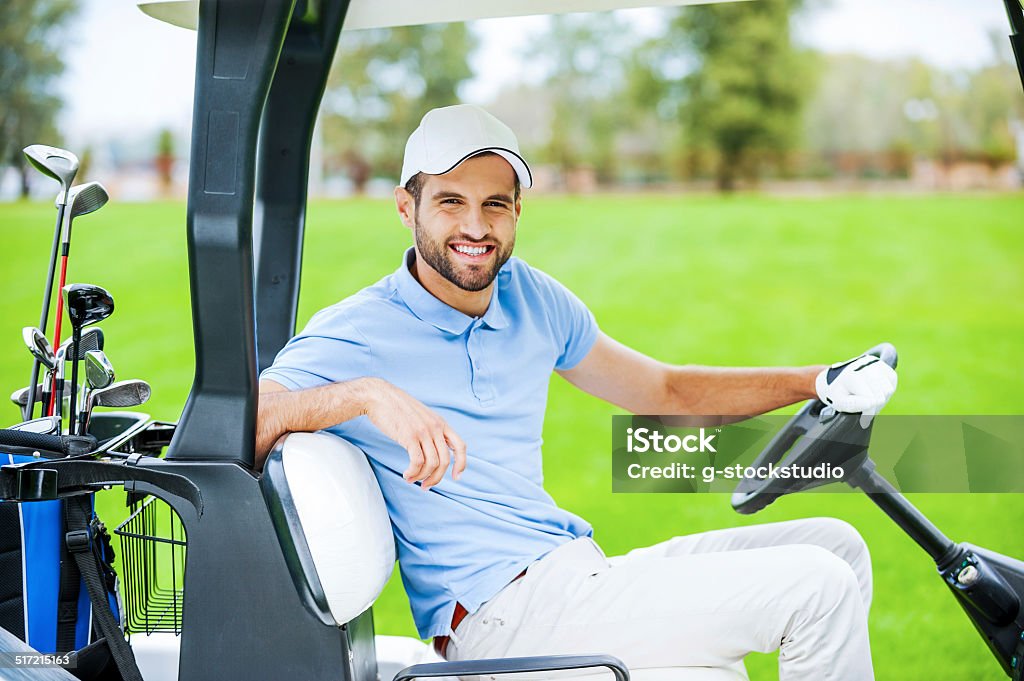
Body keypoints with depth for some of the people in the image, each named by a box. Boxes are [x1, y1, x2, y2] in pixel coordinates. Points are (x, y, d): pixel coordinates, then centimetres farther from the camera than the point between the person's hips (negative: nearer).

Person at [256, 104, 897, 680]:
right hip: (496, 617, -8)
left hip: (580, 575, 8)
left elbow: (666, 390, 21)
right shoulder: (356, 337, -11)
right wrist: (366, 394, -38)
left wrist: (818, 381, 14)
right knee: (816, 588, -15)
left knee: (834, 544, 9)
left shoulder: (533, 299, 9)